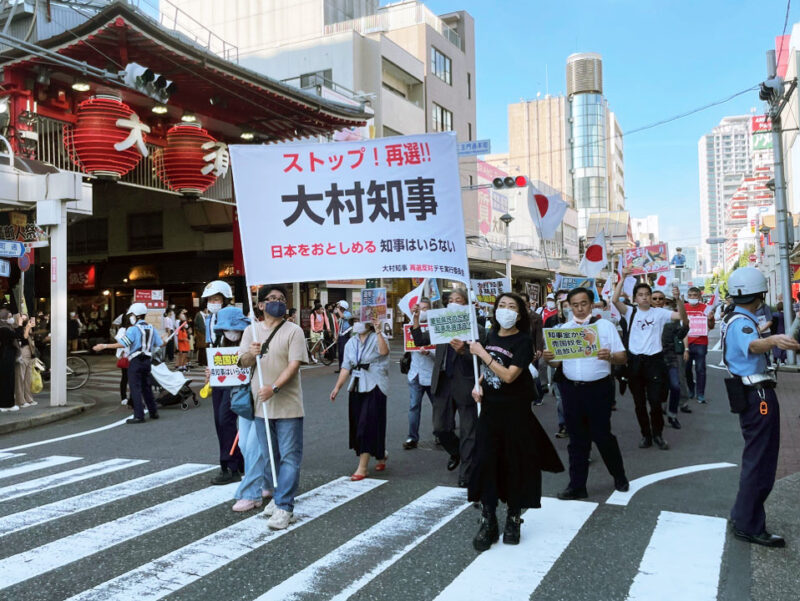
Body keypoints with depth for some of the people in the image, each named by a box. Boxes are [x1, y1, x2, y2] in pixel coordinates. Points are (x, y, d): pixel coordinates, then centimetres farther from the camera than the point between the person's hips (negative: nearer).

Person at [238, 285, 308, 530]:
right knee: (268, 456, 15)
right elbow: (243, 362, 4)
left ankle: (284, 506, 0)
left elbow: (294, 364, -12)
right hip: (262, 405, 5)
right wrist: (251, 354, -19)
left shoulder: (293, 331, -5)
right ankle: (276, 495, 31)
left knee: (289, 456, -4)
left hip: (288, 405, -4)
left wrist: (274, 388, -24)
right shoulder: (252, 331, 9)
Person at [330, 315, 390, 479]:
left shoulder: (376, 338, -6)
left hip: (374, 386, -6)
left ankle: (362, 467, -3)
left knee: (368, 424, -8)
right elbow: (346, 367, 10)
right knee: (357, 424, 11)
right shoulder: (351, 343, 11)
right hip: (357, 386, 7)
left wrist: (378, 331, -34)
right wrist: (337, 387, 5)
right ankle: (381, 455, 34)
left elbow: (384, 351, -29)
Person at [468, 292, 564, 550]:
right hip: (490, 408, 5)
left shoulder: (523, 341, -11)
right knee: (485, 461, 1)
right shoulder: (490, 336, 6)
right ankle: (488, 522, 11)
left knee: (516, 464, 6)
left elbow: (509, 375, -22)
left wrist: (482, 353, -19)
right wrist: (478, 384, 5)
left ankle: (513, 519, 23)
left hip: (515, 411, -4)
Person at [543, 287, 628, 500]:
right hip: (571, 389, 3)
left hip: (599, 388, -3)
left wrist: (610, 356, -26)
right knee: (577, 439, 10)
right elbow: (557, 362, 9)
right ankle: (577, 485, 19)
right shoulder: (563, 329, 9)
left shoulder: (605, 325, 0)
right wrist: (548, 358, -13)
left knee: (602, 435, 2)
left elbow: (623, 358, -5)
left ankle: (619, 477, 26)